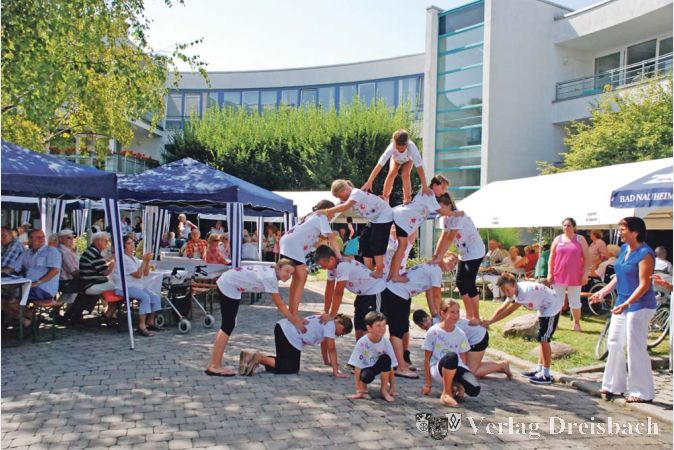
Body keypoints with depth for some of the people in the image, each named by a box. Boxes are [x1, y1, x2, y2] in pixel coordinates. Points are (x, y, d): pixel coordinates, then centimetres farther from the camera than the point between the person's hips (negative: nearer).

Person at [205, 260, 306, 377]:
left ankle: (214, 365, 17)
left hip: (226, 283, 10)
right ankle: (215, 366, -3)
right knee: (228, 326, -7)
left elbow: (280, 303, 9)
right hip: (229, 286, -10)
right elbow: (280, 305, -17)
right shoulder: (270, 278, -22)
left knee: (227, 325, 12)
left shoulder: (271, 274, 5)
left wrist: (295, 317, 6)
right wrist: (296, 323, -10)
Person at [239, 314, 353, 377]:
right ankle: (259, 358, -15)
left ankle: (250, 356, 4)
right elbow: (331, 348, -11)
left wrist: (327, 361, 41)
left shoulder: (326, 321, 21)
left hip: (283, 327, 10)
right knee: (292, 369, -7)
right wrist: (335, 372, -10)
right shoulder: (331, 324, -6)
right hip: (290, 335, -10)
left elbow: (324, 342, 34)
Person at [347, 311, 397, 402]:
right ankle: (363, 386, 2)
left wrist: (392, 386, -16)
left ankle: (384, 389, -11)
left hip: (377, 366, 3)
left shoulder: (386, 342, -19)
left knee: (386, 359, -29)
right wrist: (358, 391, -26)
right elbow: (357, 367, -24)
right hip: (365, 368, -3)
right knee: (367, 376, -36)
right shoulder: (362, 342, -26)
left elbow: (390, 367, -13)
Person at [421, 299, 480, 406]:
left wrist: (463, 378, 8)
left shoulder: (460, 334, 8)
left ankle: (456, 385, 7)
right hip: (438, 369, -3)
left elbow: (463, 358, 15)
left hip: (456, 368, 3)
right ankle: (446, 393, -21)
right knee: (452, 356, -39)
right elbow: (427, 359, 1)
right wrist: (428, 384, 1)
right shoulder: (433, 332, -3)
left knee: (474, 390, -28)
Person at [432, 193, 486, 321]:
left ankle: (476, 317, 0)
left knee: (469, 283, -10)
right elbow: (443, 238, 0)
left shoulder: (458, 216, -24)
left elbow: (449, 239, -28)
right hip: (463, 254, 9)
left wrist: (439, 258, -30)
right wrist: (434, 257, -7)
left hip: (475, 252, -9)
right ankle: (469, 315, 19)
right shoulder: (445, 218, 2)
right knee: (460, 282, 9)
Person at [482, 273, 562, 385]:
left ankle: (546, 375, -6)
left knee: (544, 339, -11)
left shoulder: (525, 292, -33)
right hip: (544, 308, 10)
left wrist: (490, 321, -31)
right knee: (542, 339, 14)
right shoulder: (514, 291, -4)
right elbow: (501, 309, -4)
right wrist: (488, 321, -16)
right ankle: (540, 369, 23)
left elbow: (509, 311, -32)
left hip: (552, 306, -10)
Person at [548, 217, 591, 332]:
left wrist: (585, 274, -7)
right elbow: (551, 258, 8)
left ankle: (576, 324, 22)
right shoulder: (558, 239, 6)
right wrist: (549, 273, 1)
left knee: (575, 302, 8)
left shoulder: (580, 239, 1)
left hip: (575, 277, -1)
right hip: (558, 276, 1)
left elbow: (587, 259, 0)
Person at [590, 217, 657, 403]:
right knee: (615, 343, 12)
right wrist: (603, 292, 12)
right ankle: (614, 386, 24)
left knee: (635, 348, -3)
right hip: (622, 303, 9)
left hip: (639, 305, -9)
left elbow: (644, 285, -21)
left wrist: (626, 304, -30)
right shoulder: (624, 249, 8)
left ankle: (642, 393, 10)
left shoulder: (645, 253, -17)